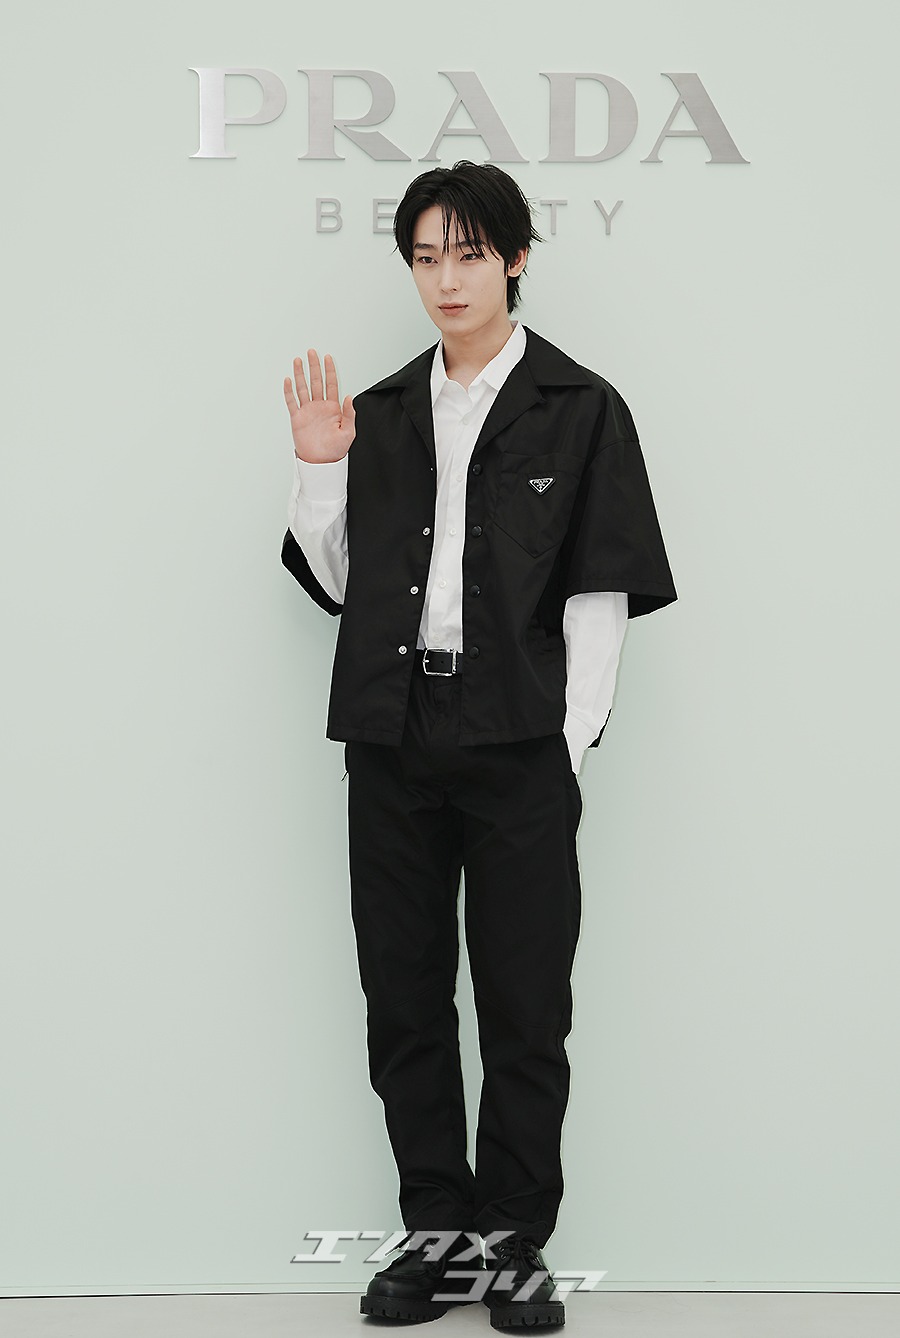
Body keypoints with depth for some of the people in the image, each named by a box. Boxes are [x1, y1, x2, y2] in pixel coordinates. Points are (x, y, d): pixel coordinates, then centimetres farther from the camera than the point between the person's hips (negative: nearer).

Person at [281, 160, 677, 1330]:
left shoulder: (580, 410, 1)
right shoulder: (383, 415, 12)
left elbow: (602, 592, -3)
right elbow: (338, 580, 15)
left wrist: (572, 741, -10)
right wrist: (320, 470, 2)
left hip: (520, 744, -4)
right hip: (395, 742, 4)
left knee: (525, 1004, 2)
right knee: (404, 997, 8)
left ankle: (517, 1242, 13)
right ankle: (439, 1229, 19)